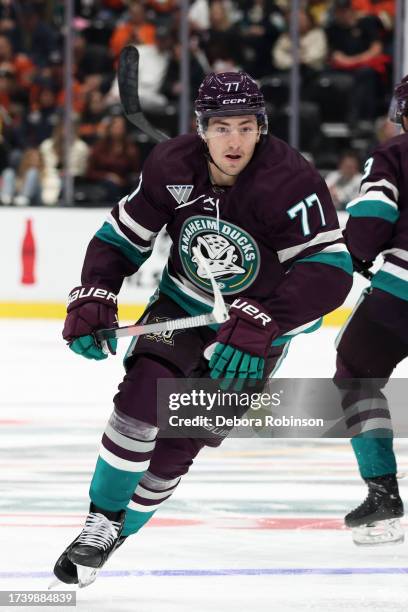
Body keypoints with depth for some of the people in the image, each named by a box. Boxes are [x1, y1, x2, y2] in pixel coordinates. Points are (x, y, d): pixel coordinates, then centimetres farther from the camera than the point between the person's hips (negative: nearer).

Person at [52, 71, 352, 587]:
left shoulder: (290, 181, -29)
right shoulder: (172, 167, -17)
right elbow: (122, 236, -3)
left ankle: (122, 528, 14)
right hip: (183, 304, 2)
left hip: (260, 317, -2)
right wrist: (92, 299, -18)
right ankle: (101, 522, -6)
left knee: (184, 438, -5)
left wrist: (259, 327, -44)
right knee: (142, 397, -19)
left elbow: (331, 271, -35)